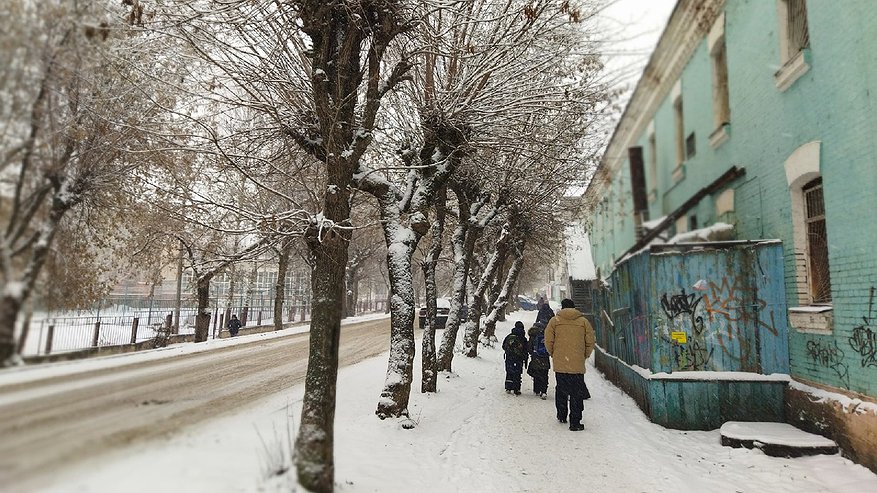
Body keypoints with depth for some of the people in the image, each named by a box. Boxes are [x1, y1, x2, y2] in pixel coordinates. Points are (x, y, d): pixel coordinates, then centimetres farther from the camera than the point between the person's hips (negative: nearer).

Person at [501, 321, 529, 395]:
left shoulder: (509, 336, 1)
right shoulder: (523, 339, -5)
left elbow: (503, 347, 6)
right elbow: (526, 351, -1)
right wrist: (525, 361, 7)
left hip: (509, 358, 2)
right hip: (518, 360, -2)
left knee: (509, 374, 13)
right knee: (517, 375, 4)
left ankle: (508, 388, 13)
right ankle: (516, 390, 4)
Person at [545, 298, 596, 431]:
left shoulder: (554, 320, 1)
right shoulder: (583, 321, 2)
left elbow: (548, 341, -1)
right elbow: (591, 341, 2)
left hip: (560, 364, 1)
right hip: (578, 364, -1)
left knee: (561, 390, 18)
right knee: (577, 393, 3)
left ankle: (561, 416, 28)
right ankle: (575, 422, 1)